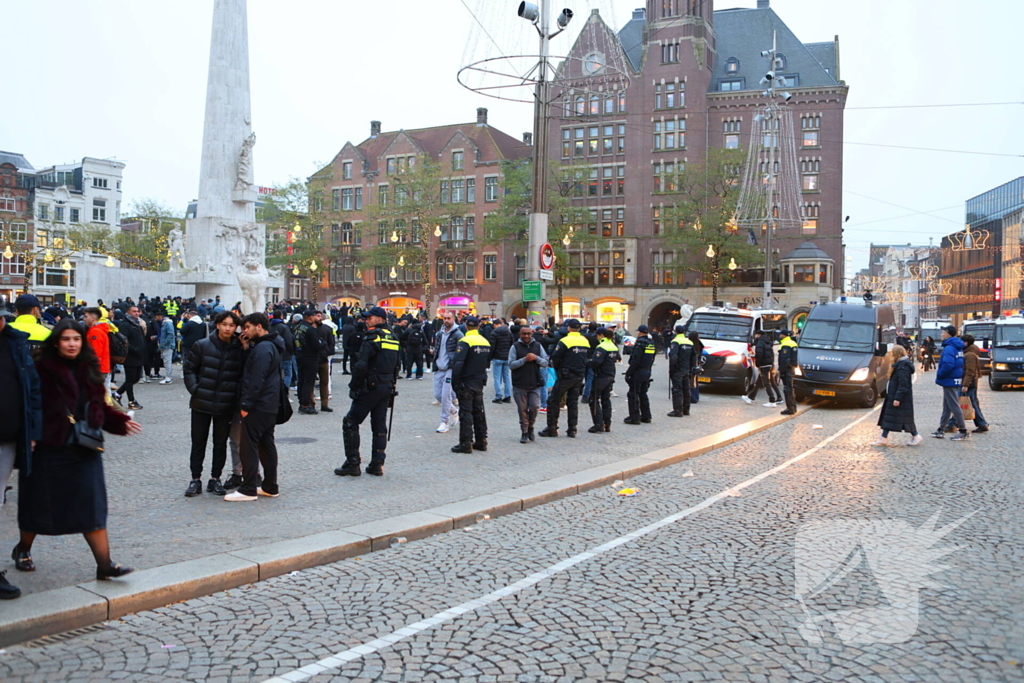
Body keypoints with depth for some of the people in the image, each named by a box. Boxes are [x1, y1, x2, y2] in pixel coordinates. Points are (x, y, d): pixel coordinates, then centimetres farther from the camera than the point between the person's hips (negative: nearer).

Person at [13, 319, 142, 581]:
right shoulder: (42, 371, -9)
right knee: (40, 504, 13)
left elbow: (100, 407, 14)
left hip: (85, 451, 4)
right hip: (49, 450, -4)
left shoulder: (88, 371, 8)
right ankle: (23, 550, 41)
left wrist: (122, 421, 1)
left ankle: (104, 565, -3)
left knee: (93, 507, -2)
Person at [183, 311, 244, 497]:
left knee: (221, 443, 9)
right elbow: (188, 369, 3)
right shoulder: (202, 346, -3)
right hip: (201, 403, -1)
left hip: (226, 405, 1)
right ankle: (196, 479, 17)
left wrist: (237, 397, -6)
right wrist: (195, 389, -7)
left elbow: (242, 375, 5)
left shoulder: (239, 350, 0)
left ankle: (215, 479, 21)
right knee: (198, 442, 7)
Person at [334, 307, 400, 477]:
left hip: (370, 387, -8)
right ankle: (377, 464, 12)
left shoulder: (372, 338, -14)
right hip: (387, 388, 8)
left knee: (350, 423, 1)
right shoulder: (393, 339, 11)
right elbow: (397, 366, 16)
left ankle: (352, 464, 0)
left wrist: (353, 387, -11)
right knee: (379, 425, 12)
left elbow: (361, 366, -20)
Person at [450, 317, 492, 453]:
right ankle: (481, 441, 19)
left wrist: (454, 382, -14)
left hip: (466, 383, -7)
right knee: (479, 411, 14)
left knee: (465, 412, -2)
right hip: (479, 383, 7)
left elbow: (457, 363, -21)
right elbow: (488, 363, 15)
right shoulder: (486, 342, 7)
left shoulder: (465, 342, -16)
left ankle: (466, 443, -1)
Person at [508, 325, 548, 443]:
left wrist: (536, 358, -11)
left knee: (534, 407, -6)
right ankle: (524, 432, 17)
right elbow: (511, 365, -7)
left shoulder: (537, 346, 7)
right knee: (522, 409, 4)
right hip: (519, 384, -1)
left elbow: (545, 363, 6)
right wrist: (524, 359, -17)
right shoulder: (515, 347, 0)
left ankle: (530, 427, 20)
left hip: (535, 384, 2)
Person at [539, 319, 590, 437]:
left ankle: (552, 428, 4)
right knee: (573, 402, 13)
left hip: (566, 376, -6)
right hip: (579, 376, 6)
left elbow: (555, 357, -12)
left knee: (553, 401, 4)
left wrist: (557, 368, 6)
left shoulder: (565, 341, -13)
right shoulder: (585, 341, 6)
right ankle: (572, 430, 12)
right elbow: (586, 358, 12)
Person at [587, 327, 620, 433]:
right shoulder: (614, 347, 10)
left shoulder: (602, 347, -18)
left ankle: (599, 425, -5)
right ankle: (607, 424, 17)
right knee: (606, 400, 15)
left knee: (594, 401, -1)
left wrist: (586, 364, -10)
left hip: (601, 377, -8)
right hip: (610, 376, 9)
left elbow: (595, 362, -26)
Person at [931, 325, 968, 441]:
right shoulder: (957, 347, 12)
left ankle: (963, 431, 0)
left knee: (954, 406, -4)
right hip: (956, 380, 10)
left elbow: (948, 365, -31)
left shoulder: (949, 348, -20)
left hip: (949, 381, -10)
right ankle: (941, 429, 23)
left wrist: (939, 374, -16)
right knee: (947, 406, 15)